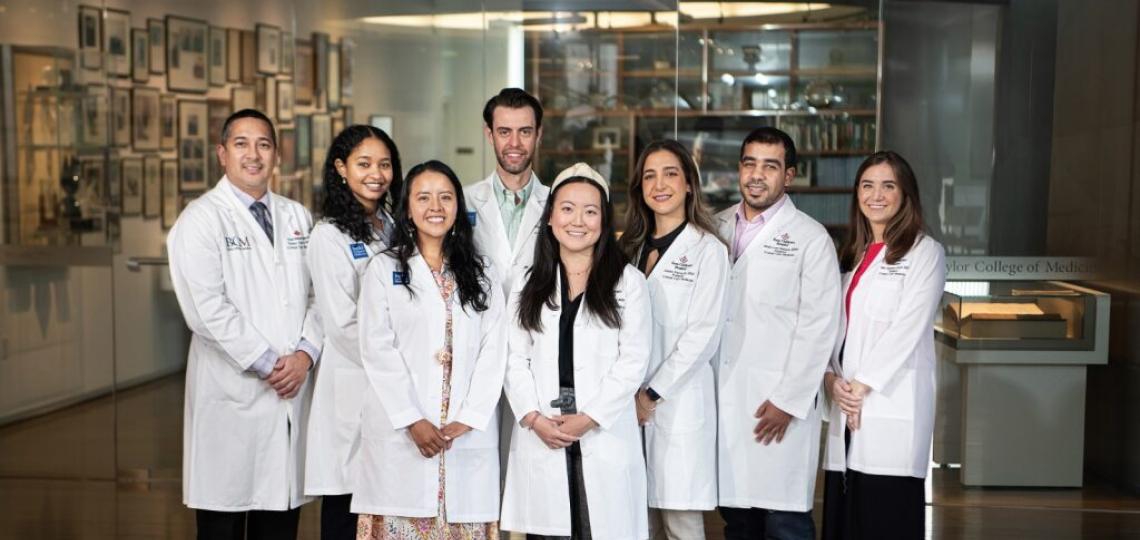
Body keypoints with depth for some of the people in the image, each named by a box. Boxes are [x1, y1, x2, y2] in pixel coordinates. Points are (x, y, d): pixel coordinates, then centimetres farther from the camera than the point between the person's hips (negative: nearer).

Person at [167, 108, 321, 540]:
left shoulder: (297, 217, 14)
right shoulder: (201, 219, -3)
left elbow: (317, 294, 11)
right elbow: (208, 310, -13)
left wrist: (305, 353, -6)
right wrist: (267, 364, -13)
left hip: (293, 389, 5)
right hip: (233, 393, -4)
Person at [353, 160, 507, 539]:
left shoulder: (481, 274, 14)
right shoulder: (384, 269, 7)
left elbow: (493, 351, 5)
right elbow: (378, 350, -2)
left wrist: (469, 419, -8)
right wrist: (413, 420, -12)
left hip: (469, 434, 2)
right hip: (400, 435, -2)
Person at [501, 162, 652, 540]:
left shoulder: (628, 282, 3)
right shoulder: (528, 285, 14)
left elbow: (633, 360, -3)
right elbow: (515, 359, 8)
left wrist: (589, 418, -10)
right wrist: (533, 417, -6)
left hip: (605, 435, -2)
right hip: (539, 437, 2)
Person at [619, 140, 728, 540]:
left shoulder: (707, 249, -3)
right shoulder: (632, 247, 14)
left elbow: (702, 334, -9)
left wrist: (653, 394, -10)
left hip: (679, 401, -5)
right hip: (631, 402, 5)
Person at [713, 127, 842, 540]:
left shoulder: (810, 238, -2)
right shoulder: (718, 228, 12)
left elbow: (819, 326, -7)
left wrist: (788, 401, -11)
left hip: (778, 405, -4)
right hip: (721, 399, 4)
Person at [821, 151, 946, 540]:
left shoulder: (924, 252, 1)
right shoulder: (852, 255, 19)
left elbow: (908, 328, -9)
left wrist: (861, 385, -12)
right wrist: (831, 377, -4)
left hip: (891, 406, -6)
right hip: (846, 407, 6)